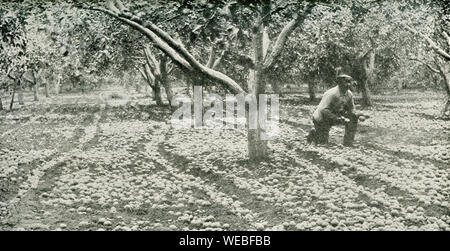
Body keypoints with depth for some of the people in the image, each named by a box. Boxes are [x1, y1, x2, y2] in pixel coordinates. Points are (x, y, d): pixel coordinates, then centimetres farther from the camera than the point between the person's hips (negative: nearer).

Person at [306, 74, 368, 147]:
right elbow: (323, 110, -34)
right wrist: (337, 119, -40)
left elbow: (351, 110, 1)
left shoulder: (349, 94, -6)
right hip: (322, 119, -6)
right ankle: (313, 133, 26)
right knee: (323, 143, -6)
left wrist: (358, 115, -21)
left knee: (353, 119, -15)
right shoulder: (331, 94, -28)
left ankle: (348, 144, -7)